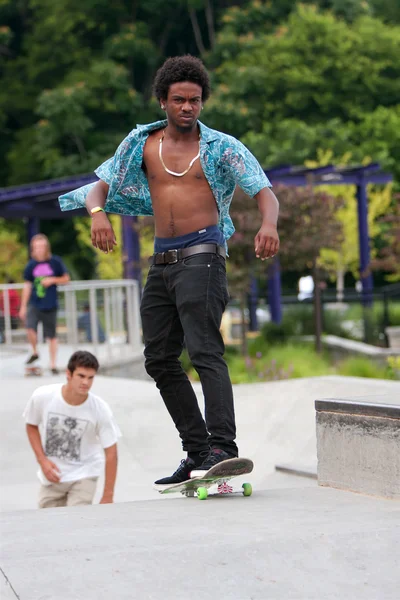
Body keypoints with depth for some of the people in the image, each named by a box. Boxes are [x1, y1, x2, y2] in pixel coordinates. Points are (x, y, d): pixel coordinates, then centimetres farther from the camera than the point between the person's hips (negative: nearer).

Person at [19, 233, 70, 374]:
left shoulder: (55, 262, -3)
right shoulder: (31, 265, 3)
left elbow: (66, 279, 6)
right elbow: (27, 286, 10)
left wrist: (52, 280, -13)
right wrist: (23, 307, 11)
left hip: (50, 305, -1)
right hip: (34, 304, 1)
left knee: (52, 336, 5)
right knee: (30, 329, -20)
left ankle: (53, 365, 18)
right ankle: (34, 352, 8)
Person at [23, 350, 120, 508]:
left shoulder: (100, 409, -22)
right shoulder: (42, 397, -18)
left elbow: (110, 452, -14)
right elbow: (31, 425, 2)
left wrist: (107, 496, -13)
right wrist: (42, 460, -11)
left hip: (83, 475, -2)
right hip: (52, 473, 2)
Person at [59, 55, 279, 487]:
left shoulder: (221, 148, 1)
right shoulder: (143, 144, 12)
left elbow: (265, 193, -7)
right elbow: (100, 185, 11)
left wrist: (268, 225, -30)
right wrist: (97, 212, -13)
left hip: (202, 255, -6)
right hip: (161, 261, 6)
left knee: (204, 350, -21)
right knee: (160, 360, 8)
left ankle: (222, 446, -30)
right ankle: (198, 452, 14)